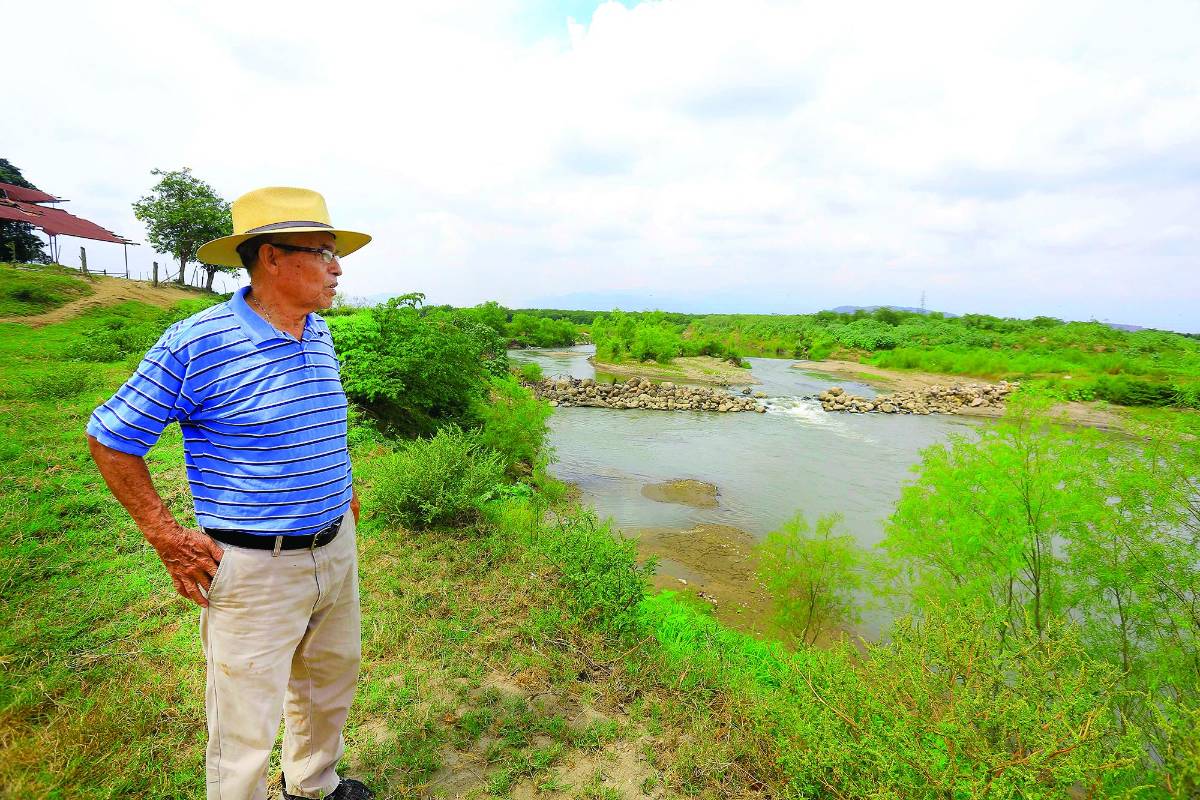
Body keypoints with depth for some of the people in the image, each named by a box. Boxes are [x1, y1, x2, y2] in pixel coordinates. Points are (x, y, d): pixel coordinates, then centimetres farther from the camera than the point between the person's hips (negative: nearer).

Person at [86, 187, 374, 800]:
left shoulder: (319, 335, 4)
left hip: (336, 551, 7)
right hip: (254, 568, -7)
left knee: (331, 686, 26)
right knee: (245, 732, 10)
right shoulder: (195, 346, -17)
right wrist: (167, 538, -10)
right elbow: (108, 438, -8)